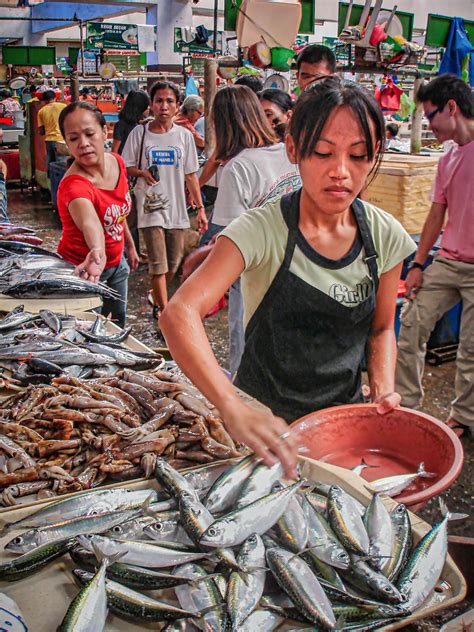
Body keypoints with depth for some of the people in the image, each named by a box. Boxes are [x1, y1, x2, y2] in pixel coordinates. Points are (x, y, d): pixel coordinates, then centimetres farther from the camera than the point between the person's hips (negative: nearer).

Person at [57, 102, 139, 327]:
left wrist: (130, 246, 17)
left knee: (118, 322, 23)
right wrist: (98, 252, -74)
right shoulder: (73, 185, -32)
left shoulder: (116, 162, -9)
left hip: (116, 263, 7)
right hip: (81, 269, -7)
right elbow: (89, 222, -54)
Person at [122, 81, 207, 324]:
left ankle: (158, 297, 36)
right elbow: (125, 167, 5)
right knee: (158, 264, -7)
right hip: (150, 206, -3)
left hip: (177, 207, 3)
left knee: (173, 263, 11)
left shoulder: (184, 135, 5)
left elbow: (190, 176, 8)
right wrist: (142, 173, -16)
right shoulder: (140, 133, 0)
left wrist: (200, 207, 4)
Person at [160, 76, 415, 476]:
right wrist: (233, 409, -49)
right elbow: (180, 313, -36)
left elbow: (381, 328, 7)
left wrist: (383, 389, -12)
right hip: (265, 416, -4)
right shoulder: (263, 230, -22)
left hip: (345, 415, 4)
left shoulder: (386, 237, -8)